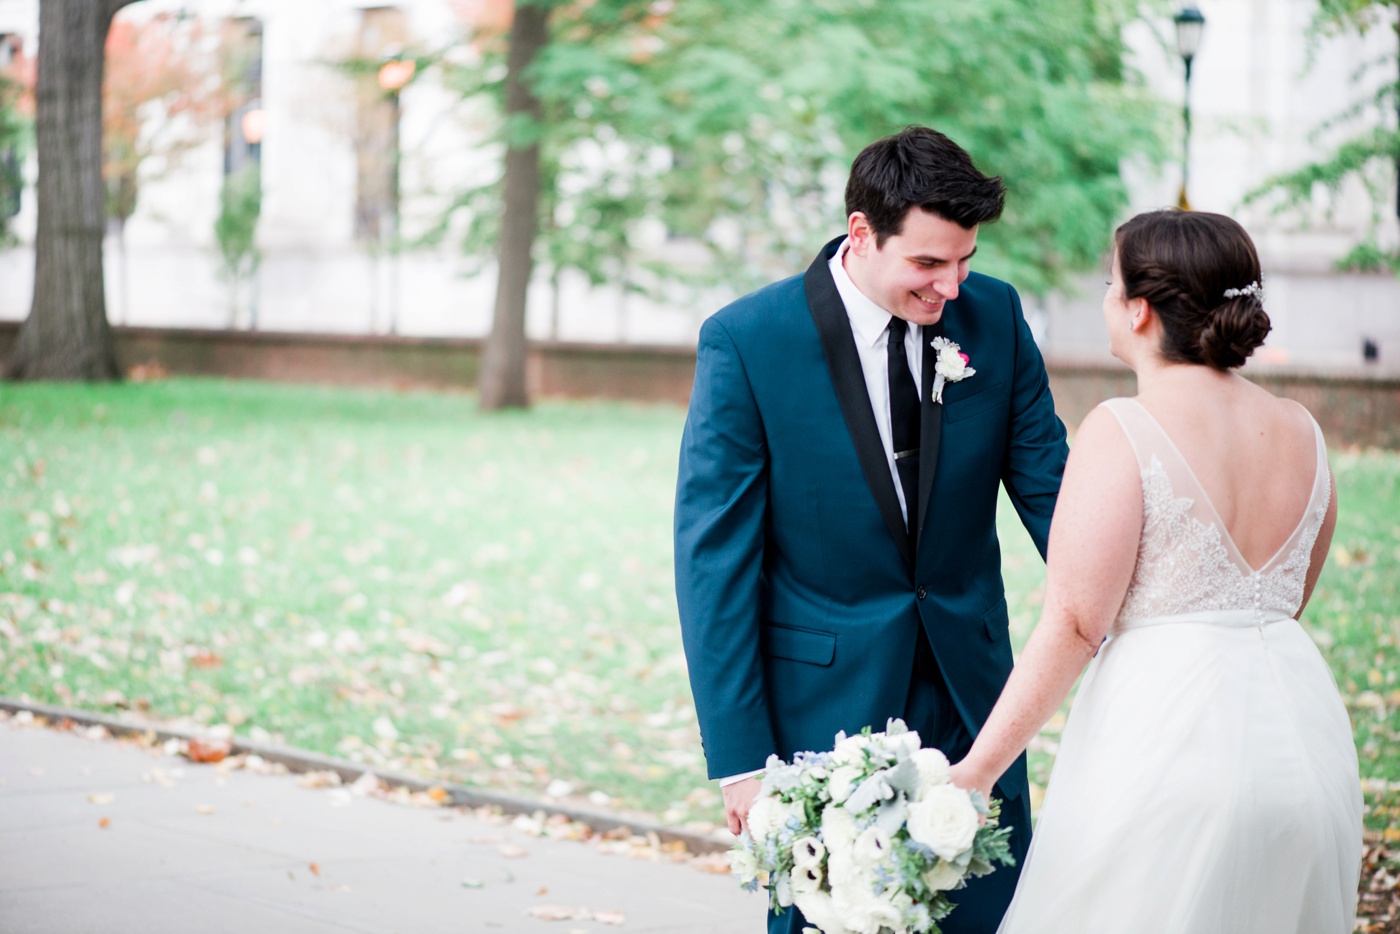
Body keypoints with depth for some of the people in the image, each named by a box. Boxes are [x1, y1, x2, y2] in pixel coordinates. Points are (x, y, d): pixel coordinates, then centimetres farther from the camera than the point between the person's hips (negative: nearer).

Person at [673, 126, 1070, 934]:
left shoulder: (993, 315, -2)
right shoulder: (746, 343, -13)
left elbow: (1049, 489, 3)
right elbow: (715, 557, -11)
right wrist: (740, 757, -14)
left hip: (970, 690, 4)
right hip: (824, 705, -3)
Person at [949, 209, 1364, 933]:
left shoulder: (1122, 433, -12)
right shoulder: (1301, 433, 7)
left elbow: (1072, 628, -15)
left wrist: (976, 770, -11)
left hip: (1167, 738, -6)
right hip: (1304, 739, 6)